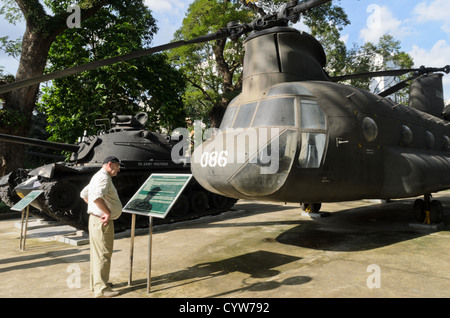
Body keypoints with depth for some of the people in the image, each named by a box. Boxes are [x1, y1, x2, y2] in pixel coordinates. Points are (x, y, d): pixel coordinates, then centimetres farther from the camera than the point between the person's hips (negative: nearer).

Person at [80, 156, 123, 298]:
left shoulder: (98, 177, 17)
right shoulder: (103, 177, -18)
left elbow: (84, 194, 28)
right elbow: (97, 196, -36)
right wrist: (107, 212, -28)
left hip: (97, 219, 11)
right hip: (102, 222, -11)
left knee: (98, 253, 18)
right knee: (103, 254, -4)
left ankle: (97, 283, 31)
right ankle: (101, 288, 4)